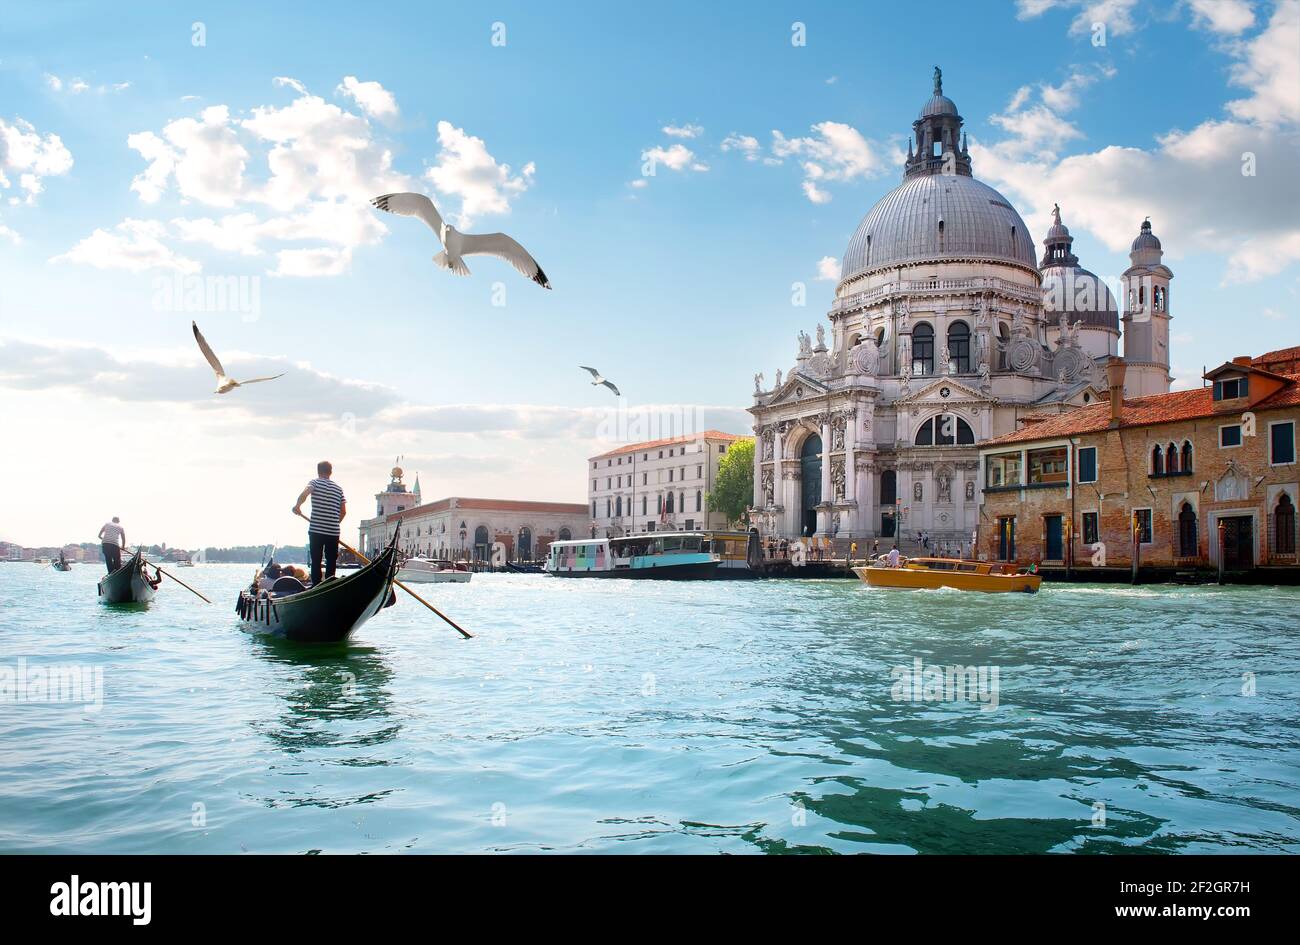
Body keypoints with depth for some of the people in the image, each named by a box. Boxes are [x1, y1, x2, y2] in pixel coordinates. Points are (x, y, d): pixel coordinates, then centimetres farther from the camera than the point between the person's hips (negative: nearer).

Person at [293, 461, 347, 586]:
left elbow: (304, 494, -21)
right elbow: (343, 512, 11)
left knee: (316, 560, 4)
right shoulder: (338, 488, 12)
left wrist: (297, 506, -5)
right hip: (333, 531, 2)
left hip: (316, 530, -2)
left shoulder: (315, 482, 1)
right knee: (331, 561, 8)